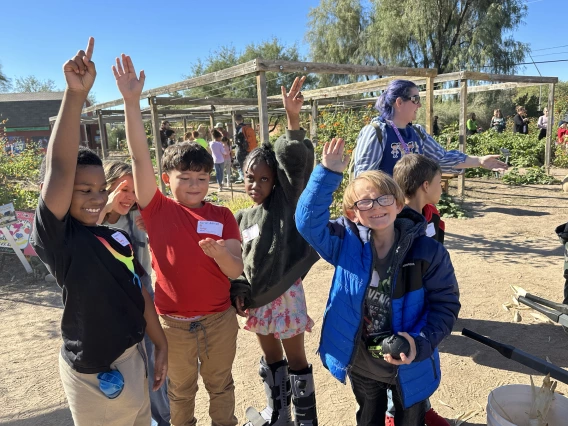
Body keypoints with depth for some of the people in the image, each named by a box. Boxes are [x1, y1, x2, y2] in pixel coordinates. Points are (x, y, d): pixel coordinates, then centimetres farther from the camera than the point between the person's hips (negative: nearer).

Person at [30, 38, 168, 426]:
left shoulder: (119, 238, 2)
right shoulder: (56, 235, -17)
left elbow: (139, 293, 6)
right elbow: (60, 166, -30)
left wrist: (161, 344, 8)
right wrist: (76, 94, -35)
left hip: (135, 357, 6)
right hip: (93, 373, -6)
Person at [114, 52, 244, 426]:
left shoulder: (223, 216, -6)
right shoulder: (157, 210, -10)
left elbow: (236, 271, -9)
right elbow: (140, 157, -20)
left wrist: (219, 252, -31)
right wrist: (132, 102, -29)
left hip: (220, 319, 1)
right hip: (173, 322, -1)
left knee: (221, 385, 21)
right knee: (181, 390, 22)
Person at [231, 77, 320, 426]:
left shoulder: (285, 203, -10)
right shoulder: (243, 219, 5)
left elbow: (296, 160, -24)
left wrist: (293, 118, -35)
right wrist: (237, 291, 0)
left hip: (285, 294, -5)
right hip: (256, 298, 5)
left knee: (295, 360, 10)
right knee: (271, 359, 21)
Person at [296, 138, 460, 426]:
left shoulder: (428, 251, -18)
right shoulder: (346, 244, -15)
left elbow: (445, 303, -12)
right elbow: (308, 221, -28)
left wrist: (421, 343, -25)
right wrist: (328, 174, -35)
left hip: (409, 366, -1)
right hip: (360, 363, 2)